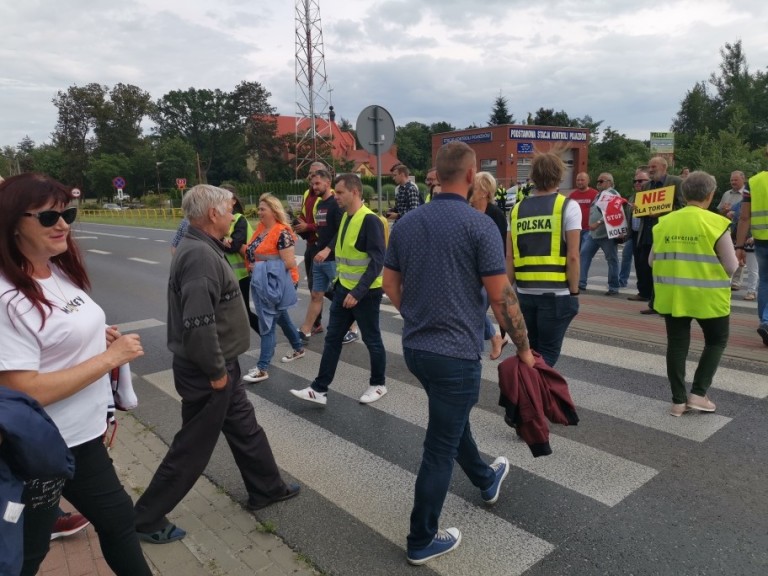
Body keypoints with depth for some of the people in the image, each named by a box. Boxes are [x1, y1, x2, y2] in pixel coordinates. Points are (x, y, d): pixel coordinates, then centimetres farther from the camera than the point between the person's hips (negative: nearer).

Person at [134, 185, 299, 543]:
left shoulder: (201, 249, 8)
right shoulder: (200, 256, -26)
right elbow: (198, 323, -32)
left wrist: (222, 366, 18)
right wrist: (216, 370, -21)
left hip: (217, 366, 10)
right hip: (207, 372, -10)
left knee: (244, 426, 21)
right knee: (193, 447, 6)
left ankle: (266, 488, 39)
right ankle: (146, 519, 24)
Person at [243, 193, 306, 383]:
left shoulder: (282, 233, -18)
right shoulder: (261, 228, 8)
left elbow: (289, 263, -21)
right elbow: (254, 251, 18)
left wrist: (264, 268, -17)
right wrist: (253, 265, -2)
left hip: (274, 284, -9)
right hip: (261, 283, 9)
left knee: (267, 323, -5)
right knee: (281, 317, 21)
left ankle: (262, 368, 1)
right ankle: (299, 348, 39)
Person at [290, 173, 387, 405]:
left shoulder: (370, 220, -19)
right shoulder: (345, 217, 8)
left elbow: (377, 261, -22)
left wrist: (358, 292, -24)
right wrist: (341, 282, 16)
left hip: (365, 292, -8)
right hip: (343, 289, 8)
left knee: (372, 340, 8)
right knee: (332, 338, 9)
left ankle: (378, 385, 27)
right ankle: (319, 389, 15)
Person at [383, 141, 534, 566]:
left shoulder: (406, 223, 3)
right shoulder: (479, 225, -15)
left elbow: (390, 284, 10)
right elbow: (501, 296, -15)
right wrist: (523, 348, -2)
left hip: (415, 347, 7)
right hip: (456, 352, -7)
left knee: (452, 421, 28)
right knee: (440, 448, 6)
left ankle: (486, 480, 53)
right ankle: (421, 541, 21)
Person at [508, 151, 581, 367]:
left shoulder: (518, 208, 6)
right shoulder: (567, 206, -5)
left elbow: (509, 256, 5)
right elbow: (572, 256, -10)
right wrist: (574, 292, -1)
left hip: (525, 292, 4)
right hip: (556, 293, -4)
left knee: (533, 350, 21)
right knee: (548, 353, 5)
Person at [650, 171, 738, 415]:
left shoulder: (664, 222, -1)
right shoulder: (716, 223, -11)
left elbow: (652, 261, 7)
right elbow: (731, 267, -8)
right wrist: (709, 263, 12)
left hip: (671, 296, 3)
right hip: (707, 297, -3)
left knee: (677, 344, 12)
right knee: (716, 341, 18)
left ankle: (678, 400, 17)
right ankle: (698, 393, 13)